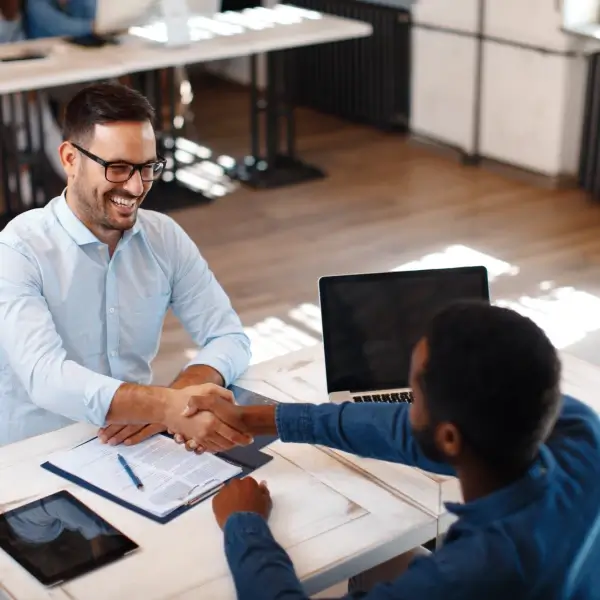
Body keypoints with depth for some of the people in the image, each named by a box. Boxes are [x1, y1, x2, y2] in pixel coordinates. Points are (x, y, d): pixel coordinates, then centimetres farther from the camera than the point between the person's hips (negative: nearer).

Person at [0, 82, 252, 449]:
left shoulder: (165, 237, 2)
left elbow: (230, 338, 0)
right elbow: (44, 377, -27)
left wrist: (171, 401, -20)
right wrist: (169, 407, -40)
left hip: (138, 443, 5)